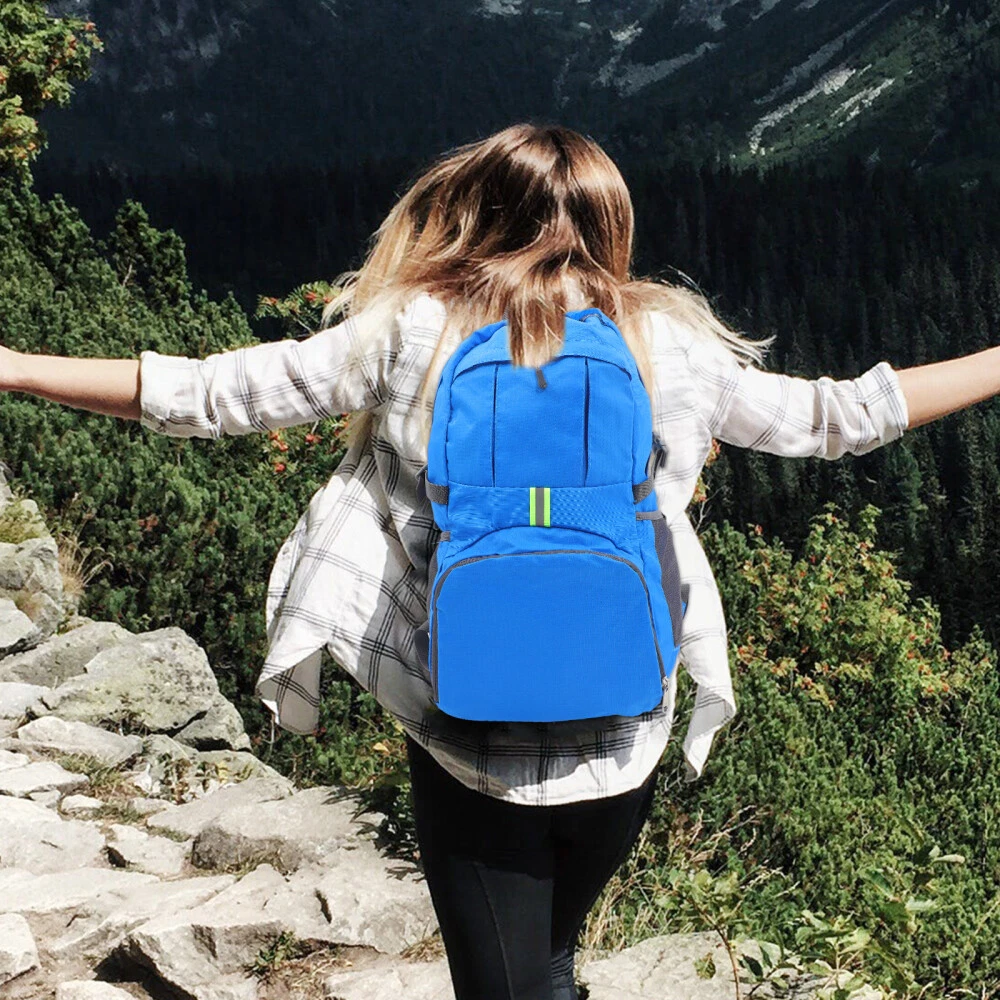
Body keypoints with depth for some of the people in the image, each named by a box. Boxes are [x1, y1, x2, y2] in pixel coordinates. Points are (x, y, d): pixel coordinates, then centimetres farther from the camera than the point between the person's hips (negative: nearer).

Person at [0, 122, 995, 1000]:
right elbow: (830, 415, 7)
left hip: (471, 747, -2)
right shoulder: (668, 344, -3)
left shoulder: (414, 336, -7)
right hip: (622, 744, 2)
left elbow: (210, 393, -5)